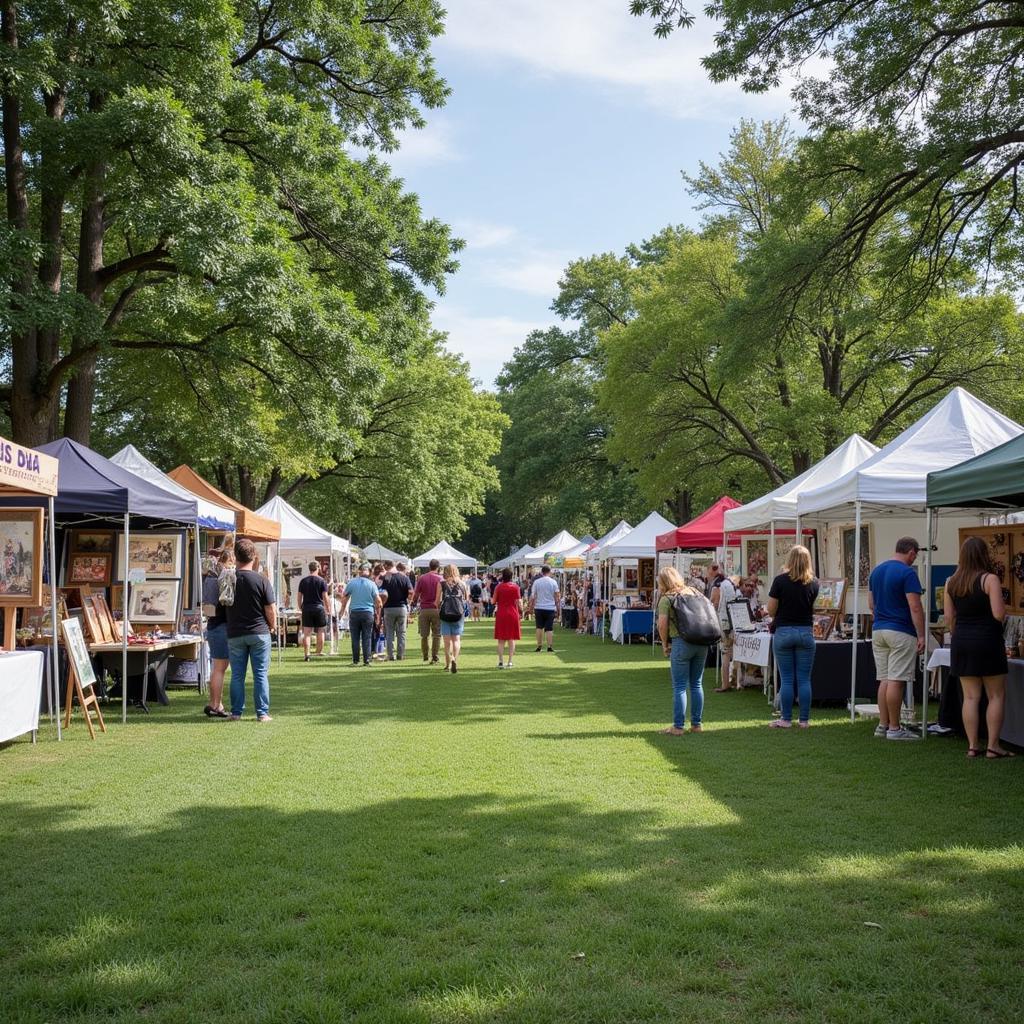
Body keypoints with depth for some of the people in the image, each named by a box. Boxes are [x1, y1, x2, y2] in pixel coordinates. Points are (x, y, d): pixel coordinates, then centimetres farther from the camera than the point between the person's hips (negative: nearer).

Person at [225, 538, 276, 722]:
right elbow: (271, 610, -9)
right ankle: (262, 713, 5)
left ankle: (236, 712, 13)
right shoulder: (261, 580, -10)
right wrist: (272, 626, 7)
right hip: (259, 632, -2)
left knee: (237, 675, 9)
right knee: (261, 674, 4)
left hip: (235, 634, 2)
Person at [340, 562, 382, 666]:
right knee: (367, 638, 4)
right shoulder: (372, 584, -3)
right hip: (368, 613, -1)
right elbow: (378, 600, -3)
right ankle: (366, 660, 1)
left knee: (355, 638, 6)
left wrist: (343, 609, 23)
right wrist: (377, 612, 11)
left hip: (354, 612, 1)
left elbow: (344, 597, 8)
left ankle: (355, 660, 5)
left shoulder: (351, 582, 0)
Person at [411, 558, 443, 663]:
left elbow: (416, 594, 4)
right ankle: (434, 658, 2)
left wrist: (414, 603, 22)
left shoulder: (422, 578, 2)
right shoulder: (440, 578, -2)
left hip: (424, 609, 1)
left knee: (424, 635, 9)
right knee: (436, 635, 5)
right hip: (436, 609, -1)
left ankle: (425, 658, 11)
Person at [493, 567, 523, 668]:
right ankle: (510, 662, 5)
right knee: (511, 639, 7)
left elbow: (493, 601, 0)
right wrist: (521, 612, 5)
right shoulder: (515, 587, -3)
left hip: (501, 614, 0)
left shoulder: (498, 587, -2)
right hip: (513, 614, 0)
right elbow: (519, 602, -6)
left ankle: (501, 661, 1)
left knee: (501, 639, 7)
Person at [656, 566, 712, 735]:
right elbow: (710, 606, 15)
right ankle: (697, 724, 17)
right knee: (697, 684, 13)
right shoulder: (694, 591, 12)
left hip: (681, 642, -5)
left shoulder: (666, 599, -4)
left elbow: (662, 624, -12)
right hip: (702, 642, 5)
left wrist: (665, 643, 3)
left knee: (679, 686, 1)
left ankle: (678, 726, 1)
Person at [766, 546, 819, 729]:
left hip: (783, 632, -2)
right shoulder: (813, 583, -2)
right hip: (806, 632, 2)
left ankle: (786, 719, 9)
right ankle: (804, 720, 9)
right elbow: (812, 608, 8)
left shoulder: (780, 580, -9)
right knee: (804, 679, 6)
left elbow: (771, 610, -6)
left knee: (786, 679, 4)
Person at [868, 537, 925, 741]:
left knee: (884, 680, 11)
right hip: (901, 632, -7)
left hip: (878, 630, 8)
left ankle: (883, 725, 14)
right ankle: (894, 728, -1)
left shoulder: (877, 570, 11)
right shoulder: (907, 573, -13)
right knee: (896, 681, -4)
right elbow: (915, 608, -16)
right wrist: (921, 635, -12)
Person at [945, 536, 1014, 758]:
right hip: (987, 640, -5)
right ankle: (993, 746, 3)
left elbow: (949, 617, 8)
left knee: (970, 696, 8)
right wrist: (1002, 606, 6)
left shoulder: (952, 582, 6)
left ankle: (972, 745, 7)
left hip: (961, 642, 5)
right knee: (996, 696, 5)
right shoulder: (989, 579, -10)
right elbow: (999, 614, -16)